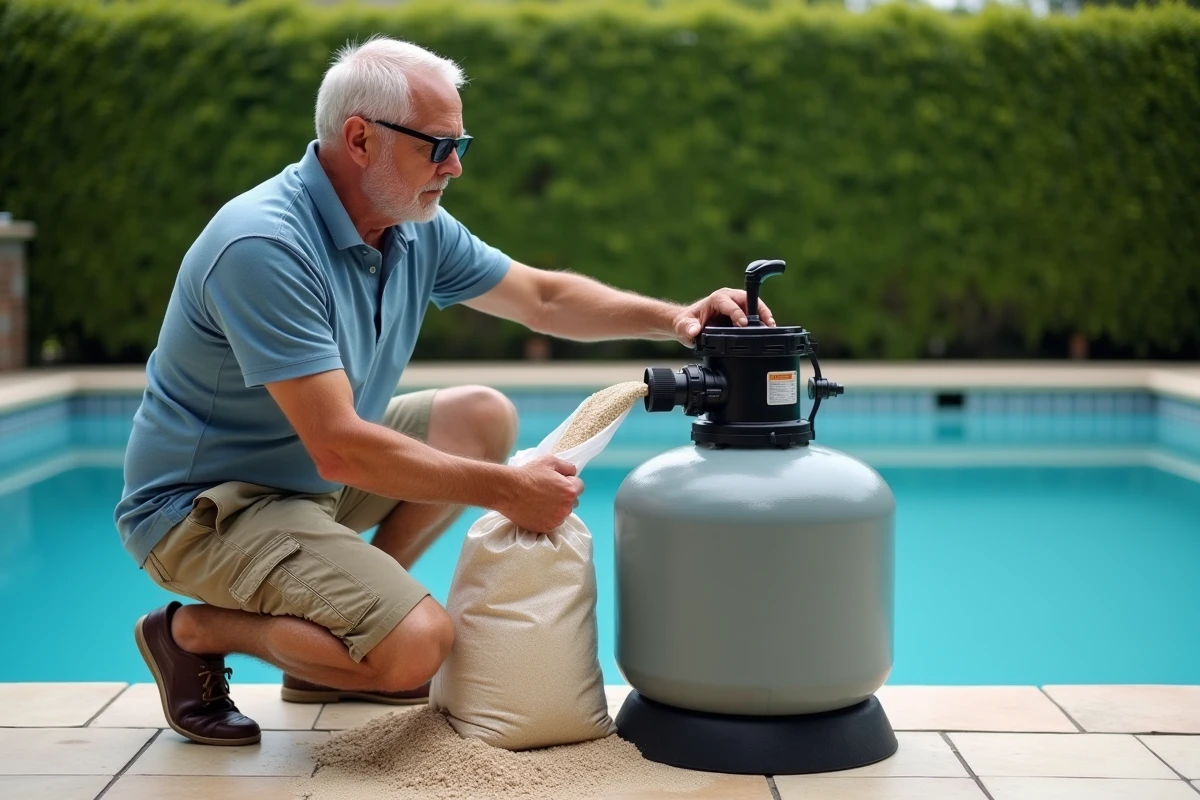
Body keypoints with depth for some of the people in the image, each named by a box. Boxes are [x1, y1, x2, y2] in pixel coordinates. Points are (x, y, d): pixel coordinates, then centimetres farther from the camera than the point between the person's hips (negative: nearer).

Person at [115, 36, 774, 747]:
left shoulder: (418, 229, -2)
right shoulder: (263, 245, -28)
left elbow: (544, 298, 10)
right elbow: (338, 447, -31)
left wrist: (671, 318, -7)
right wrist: (505, 490, -26)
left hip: (314, 475, 9)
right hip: (202, 503, -9)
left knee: (485, 418, 5)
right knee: (417, 646, -25)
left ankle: (333, 633, 8)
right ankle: (196, 631, -1)